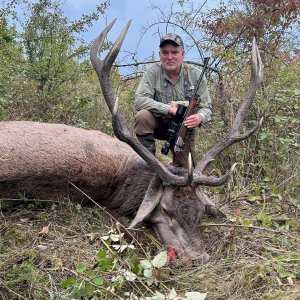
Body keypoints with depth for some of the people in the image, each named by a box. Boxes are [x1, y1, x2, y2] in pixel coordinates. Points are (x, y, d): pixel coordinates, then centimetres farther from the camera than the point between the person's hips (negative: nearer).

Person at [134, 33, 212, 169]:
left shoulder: (196, 74, -10)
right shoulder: (153, 72, -14)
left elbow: (206, 108, -9)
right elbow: (139, 100, -26)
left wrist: (200, 118, -35)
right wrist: (170, 109, -35)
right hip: (159, 124, -1)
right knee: (142, 116, -32)